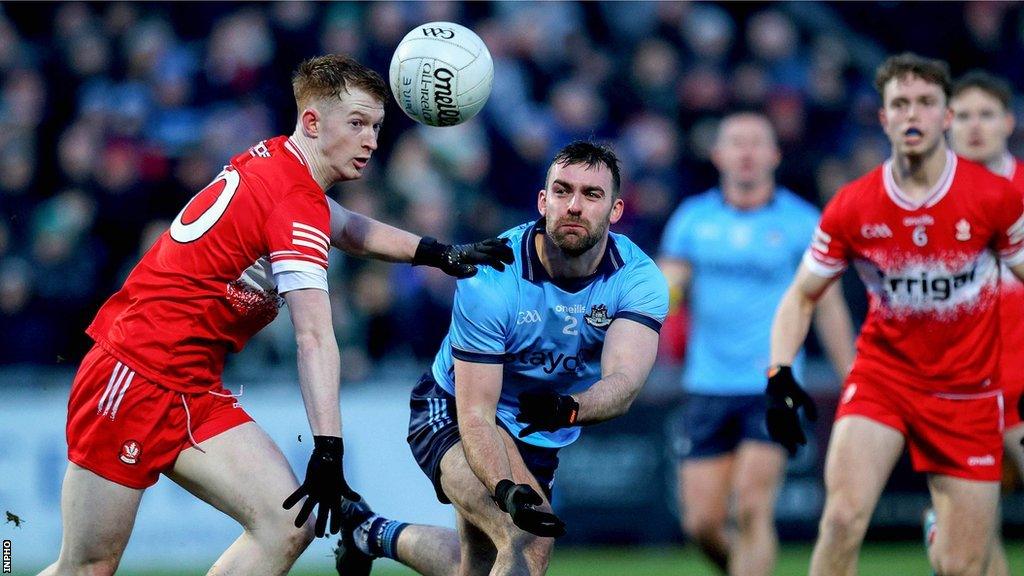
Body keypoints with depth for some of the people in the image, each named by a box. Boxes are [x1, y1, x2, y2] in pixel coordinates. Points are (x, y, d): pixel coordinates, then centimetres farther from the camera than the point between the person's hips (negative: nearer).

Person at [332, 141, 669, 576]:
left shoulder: (637, 278, -20)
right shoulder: (490, 278, -29)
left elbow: (624, 380, -35)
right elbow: (475, 413, -31)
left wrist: (569, 408, -57)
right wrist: (506, 490, -50)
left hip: (541, 436, 5)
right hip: (451, 412, -5)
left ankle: (375, 534, 44)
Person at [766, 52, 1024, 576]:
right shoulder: (851, 208, -6)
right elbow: (801, 297, 5)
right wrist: (779, 376, -9)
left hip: (968, 391, 0)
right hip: (882, 373, 0)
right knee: (843, 518, -23)